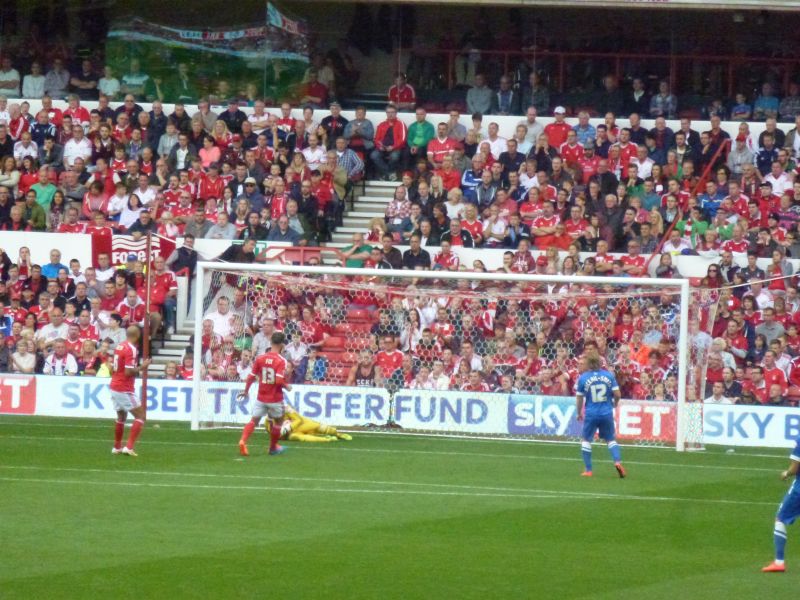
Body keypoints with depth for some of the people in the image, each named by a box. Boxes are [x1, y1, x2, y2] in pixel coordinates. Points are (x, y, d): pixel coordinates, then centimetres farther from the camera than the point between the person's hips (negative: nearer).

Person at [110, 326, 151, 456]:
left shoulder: (119, 347, 8)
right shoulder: (131, 349, -17)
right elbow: (128, 372, -22)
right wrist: (142, 367, -10)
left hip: (114, 387, 9)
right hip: (125, 390, -9)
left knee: (121, 416, 23)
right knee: (141, 416, -2)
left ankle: (117, 447, 29)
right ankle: (129, 447, -10)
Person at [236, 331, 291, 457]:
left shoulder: (260, 358, -1)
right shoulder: (281, 361, -14)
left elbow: (251, 377, 0)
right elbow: (279, 380, -24)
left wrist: (246, 391, 15)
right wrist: (287, 387, -3)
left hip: (261, 398, 3)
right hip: (275, 398, -3)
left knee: (254, 421, 5)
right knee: (278, 421, 20)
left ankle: (243, 441, -20)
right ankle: (273, 448, 30)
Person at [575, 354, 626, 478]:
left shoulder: (582, 378, -5)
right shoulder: (609, 376, -2)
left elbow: (579, 398, -1)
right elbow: (617, 394, -3)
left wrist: (579, 413, 15)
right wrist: (615, 403, 19)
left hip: (591, 414, -2)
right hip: (607, 413, 2)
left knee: (586, 440, 13)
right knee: (611, 439, 16)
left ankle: (588, 470, 9)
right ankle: (617, 461, -6)